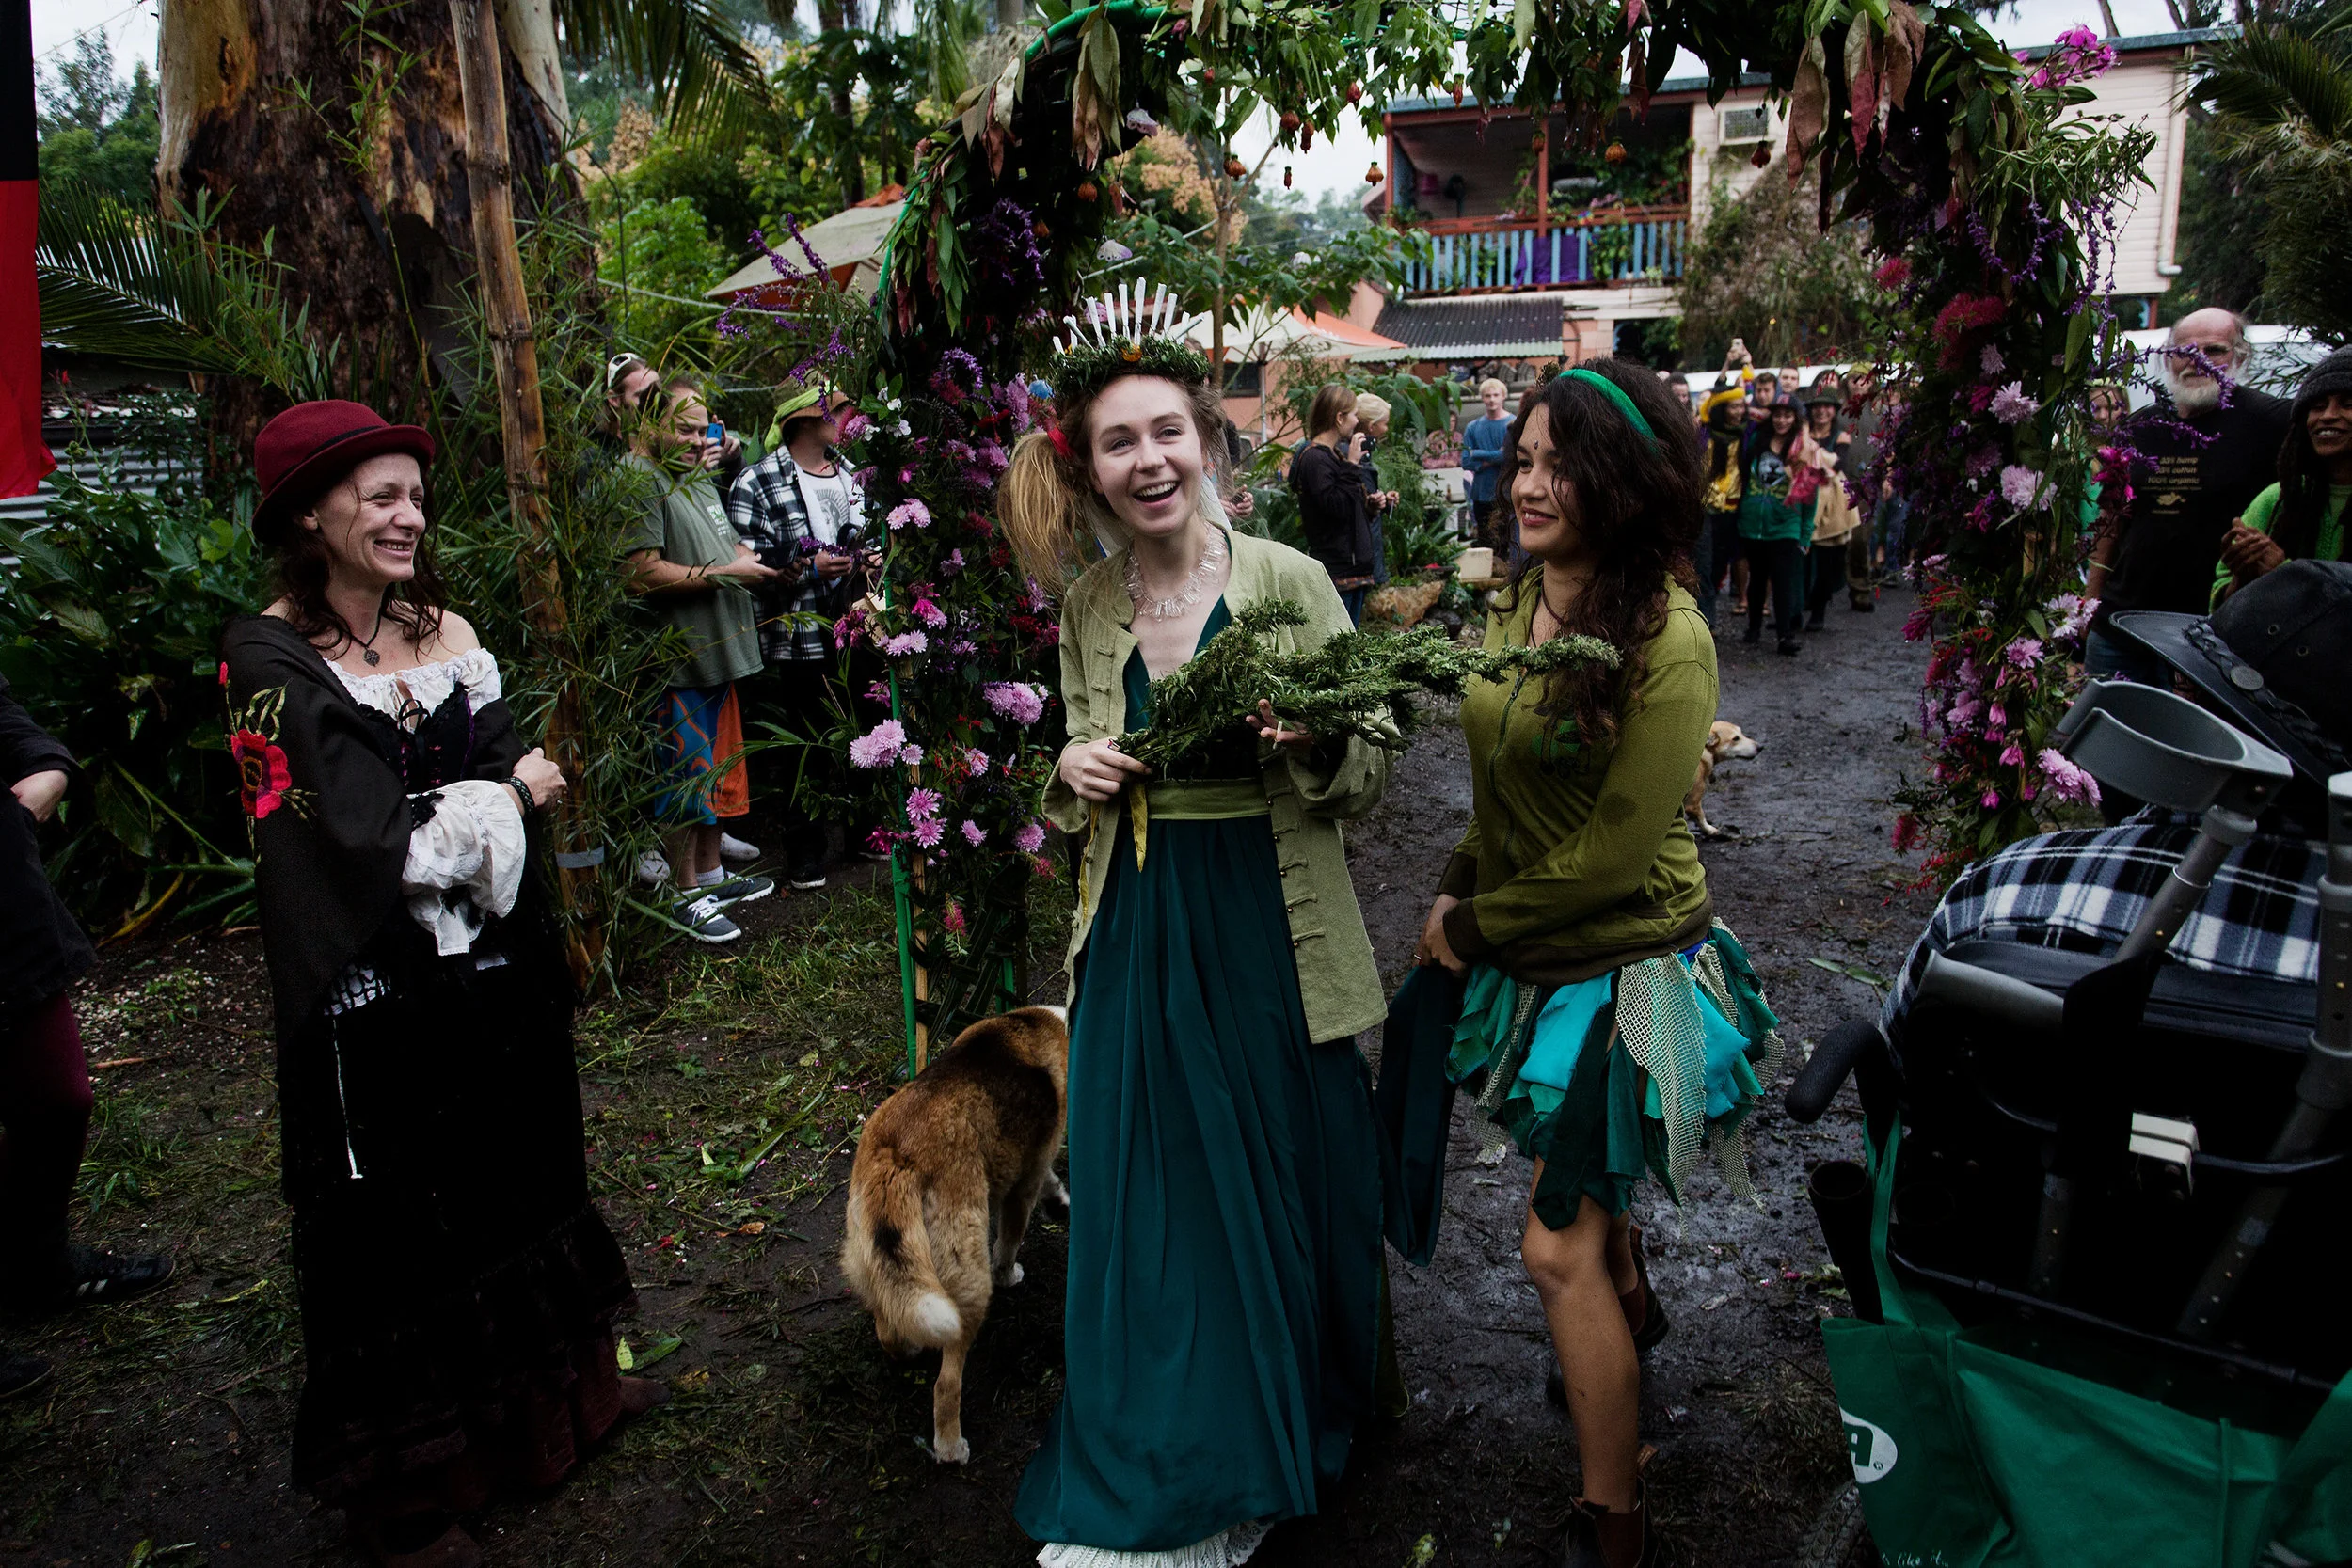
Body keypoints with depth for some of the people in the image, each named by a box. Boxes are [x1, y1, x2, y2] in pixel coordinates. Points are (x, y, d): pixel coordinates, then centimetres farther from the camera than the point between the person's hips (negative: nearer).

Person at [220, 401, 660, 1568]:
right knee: (394, 1219, 7)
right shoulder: (270, 658, -14)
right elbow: (371, 837, -19)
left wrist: (444, 821, -15)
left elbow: (520, 779, 4)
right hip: (373, 990, -6)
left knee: (522, 1176, 19)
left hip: (490, 971, 6)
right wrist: (505, 794, -7)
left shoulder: (446, 632, 4)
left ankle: (553, 1387, 41)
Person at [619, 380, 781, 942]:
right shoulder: (639, 479, -13)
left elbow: (728, 546, 31)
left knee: (720, 770, 16)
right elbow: (641, 573, -23)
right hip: (680, 659, -10)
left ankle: (712, 874, 29)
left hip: (719, 651, 10)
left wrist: (750, 561, 8)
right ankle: (689, 896, 8)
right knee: (690, 778, -2)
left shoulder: (695, 477, 19)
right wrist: (724, 574, -17)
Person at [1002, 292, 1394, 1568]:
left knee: (1280, 1187, 10)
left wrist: (1308, 744, -26)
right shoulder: (1085, 607, 3)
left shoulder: (1291, 580, -8)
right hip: (1137, 938, 3)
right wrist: (1072, 777, -7)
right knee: (1147, 1199, 12)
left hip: (1271, 936, -3)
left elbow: (1366, 781, -6)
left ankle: (1268, 1456, 36)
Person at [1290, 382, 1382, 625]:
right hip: (1335, 567, -10)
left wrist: (1369, 504, 9)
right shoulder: (1314, 458, -13)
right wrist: (1351, 465, -19)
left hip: (1355, 565, 10)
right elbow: (1336, 506, -23)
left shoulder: (1336, 454, 18)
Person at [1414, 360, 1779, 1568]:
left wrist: (1471, 930, -14)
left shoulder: (1663, 639, -23)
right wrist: (1459, 888, -3)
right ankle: (1632, 1313, 60)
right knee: (1577, 1183, 28)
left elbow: (1614, 854, -23)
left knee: (1556, 1245, -1)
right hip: (1537, 962, 7)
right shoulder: (1520, 601, 0)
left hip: (1624, 969, -7)